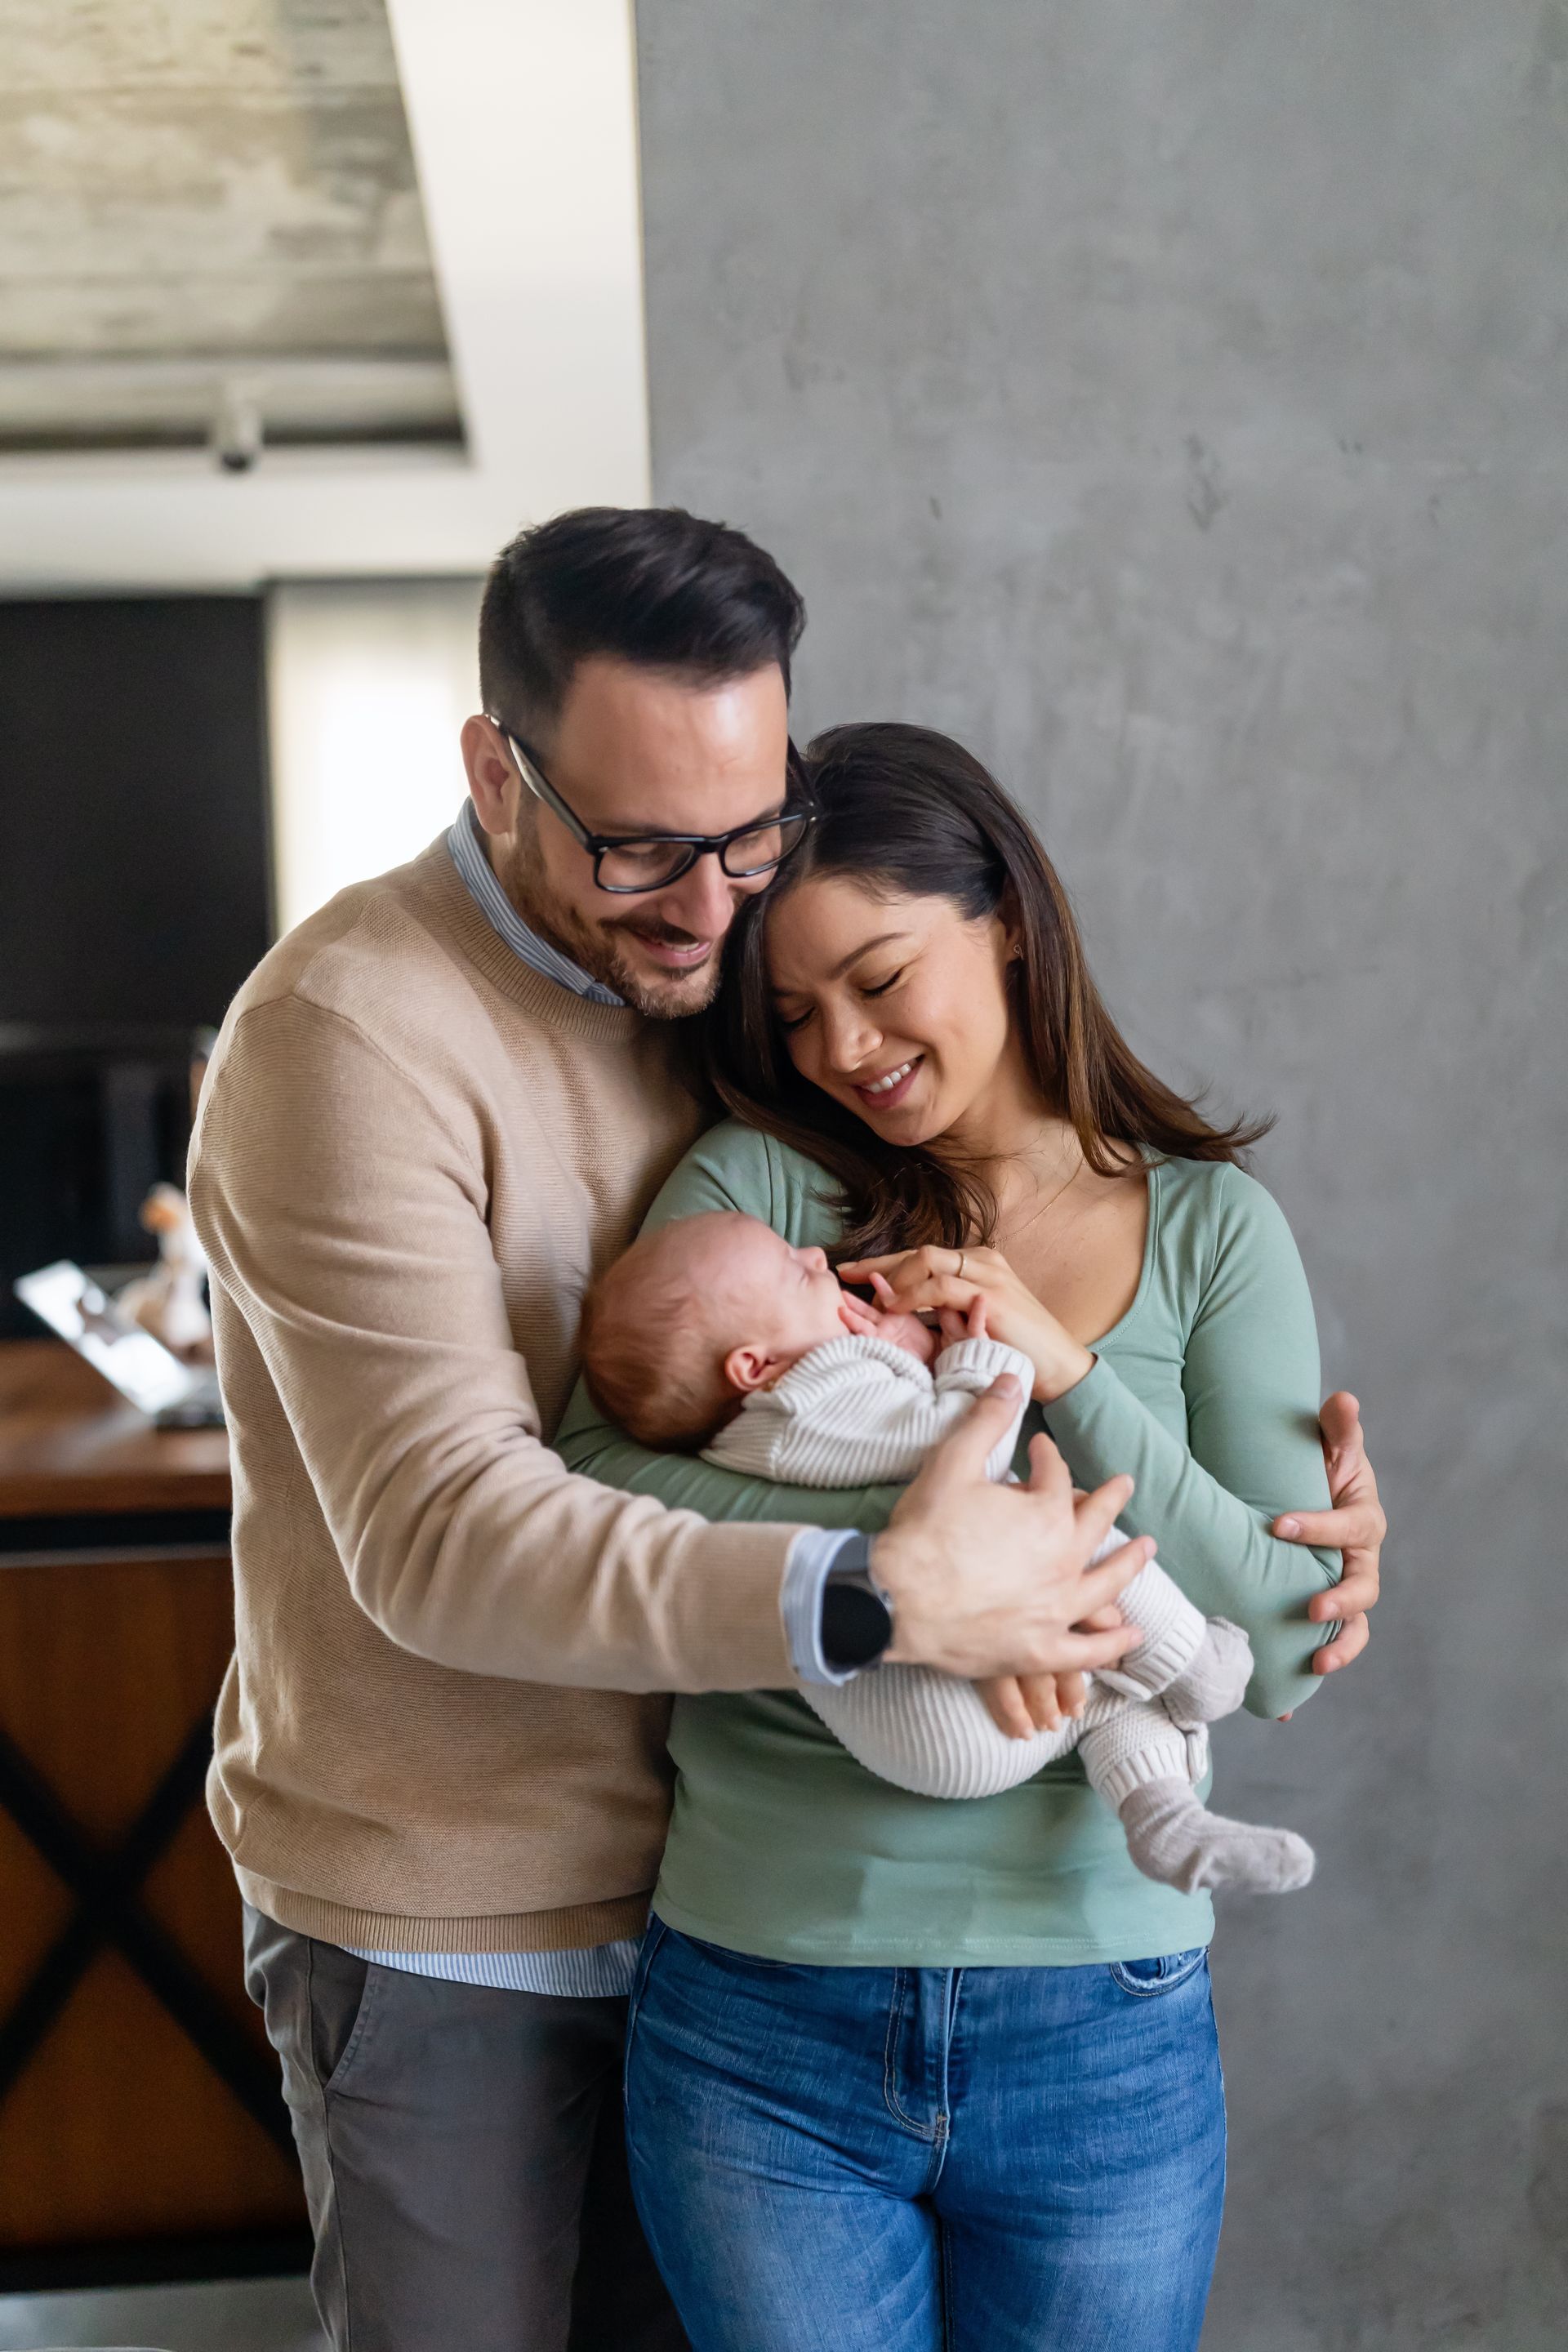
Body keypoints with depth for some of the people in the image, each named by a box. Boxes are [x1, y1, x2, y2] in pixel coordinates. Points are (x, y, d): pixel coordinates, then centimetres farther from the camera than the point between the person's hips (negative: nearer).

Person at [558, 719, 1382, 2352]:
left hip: (1102, 2036, 1)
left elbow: (1287, 1645, -5)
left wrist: (1069, 1373, -16)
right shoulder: (753, 1187, -2)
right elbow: (591, 1484, -14)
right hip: (763, 2019, -1)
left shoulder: (1211, 1228, 1)